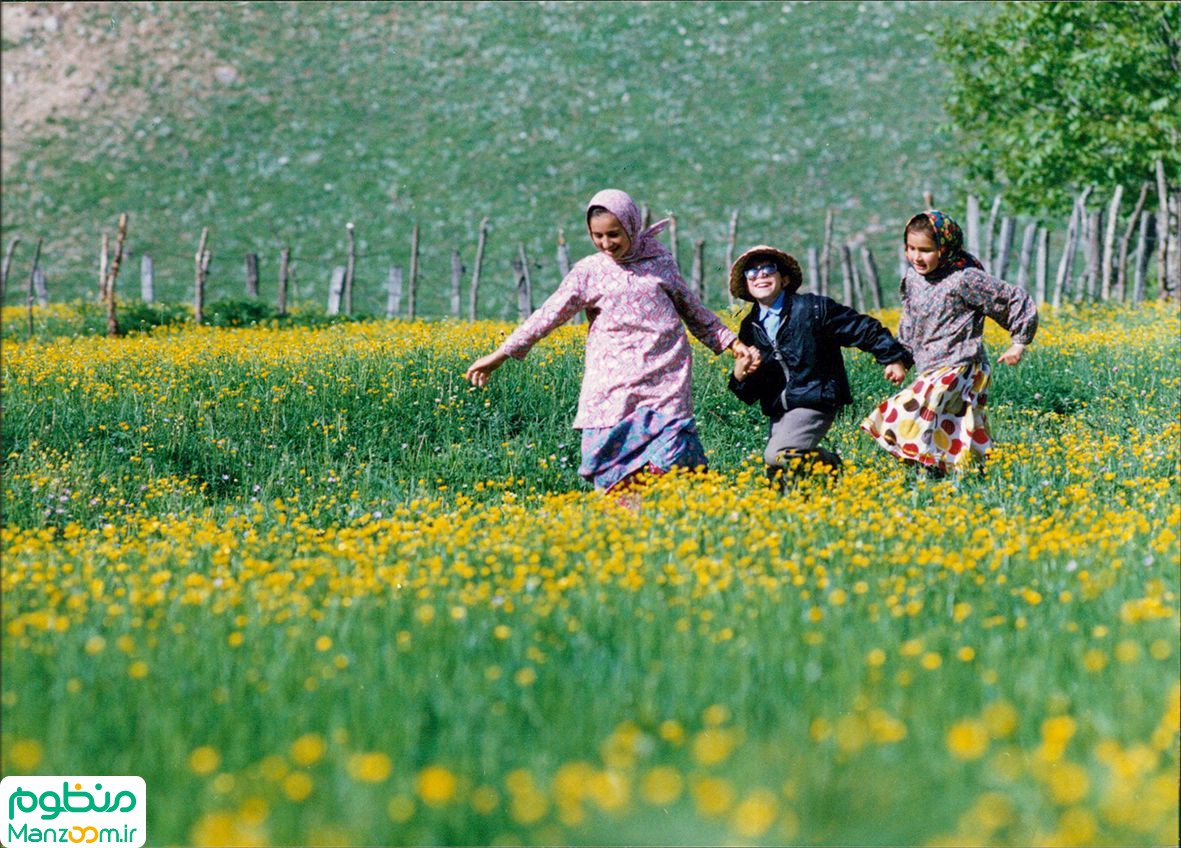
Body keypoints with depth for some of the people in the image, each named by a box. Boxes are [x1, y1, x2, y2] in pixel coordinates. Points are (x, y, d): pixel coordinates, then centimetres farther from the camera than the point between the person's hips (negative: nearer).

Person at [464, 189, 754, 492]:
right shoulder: (589, 272, 6)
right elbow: (549, 315, 3)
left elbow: (691, 308, 22)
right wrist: (501, 354, -3)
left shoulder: (660, 260, 10)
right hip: (614, 384, 0)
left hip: (665, 377, 0)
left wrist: (731, 341, 19)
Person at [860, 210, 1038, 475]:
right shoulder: (913, 278, 10)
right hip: (929, 372, 8)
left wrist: (1019, 343, 2)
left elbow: (1018, 302, -4)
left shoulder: (965, 279, -11)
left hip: (958, 371, -8)